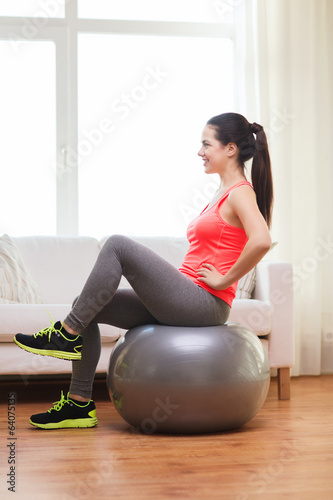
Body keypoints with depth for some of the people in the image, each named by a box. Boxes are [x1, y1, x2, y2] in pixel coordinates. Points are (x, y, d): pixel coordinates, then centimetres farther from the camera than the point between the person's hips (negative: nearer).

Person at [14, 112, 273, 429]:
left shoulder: (240, 192, -9)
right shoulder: (223, 192, 21)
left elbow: (261, 241, -27)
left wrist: (225, 280, -18)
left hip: (205, 304, -10)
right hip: (188, 304, 10)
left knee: (118, 245, -18)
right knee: (88, 305, 4)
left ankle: (67, 335, -10)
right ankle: (79, 404, 6)